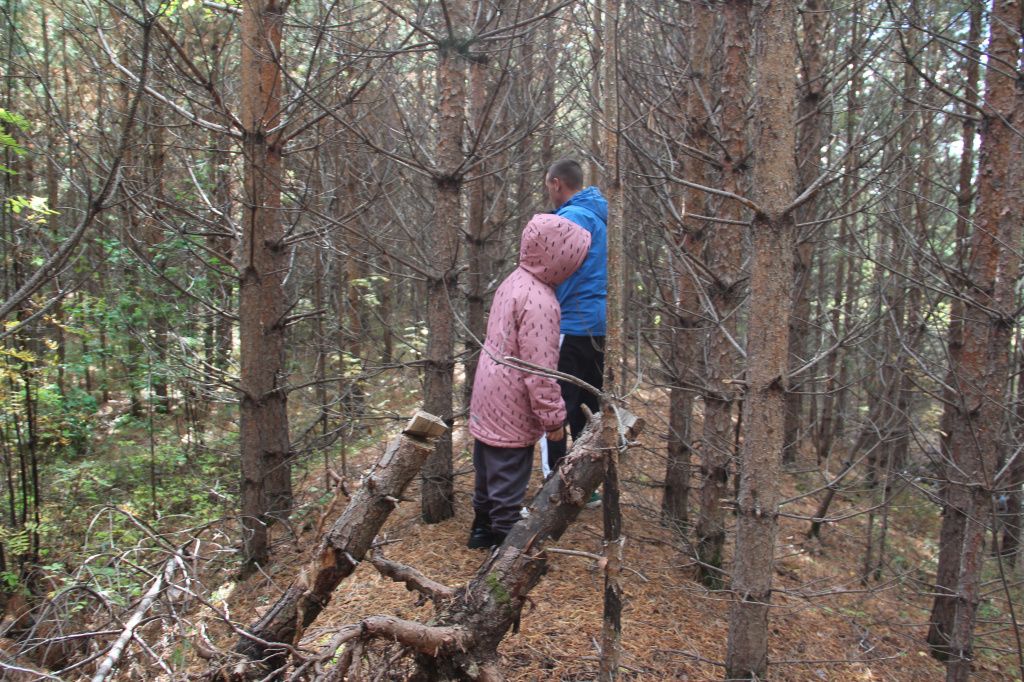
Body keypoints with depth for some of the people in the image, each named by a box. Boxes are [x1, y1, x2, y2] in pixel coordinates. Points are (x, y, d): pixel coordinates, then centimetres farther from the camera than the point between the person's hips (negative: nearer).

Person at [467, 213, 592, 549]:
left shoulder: (515, 280, 5)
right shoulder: (539, 301, -25)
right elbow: (539, 369, -24)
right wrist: (553, 417, -15)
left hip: (490, 392, 10)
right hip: (511, 406, -10)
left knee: (488, 468, 23)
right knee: (509, 477, 5)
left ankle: (483, 528, 39)